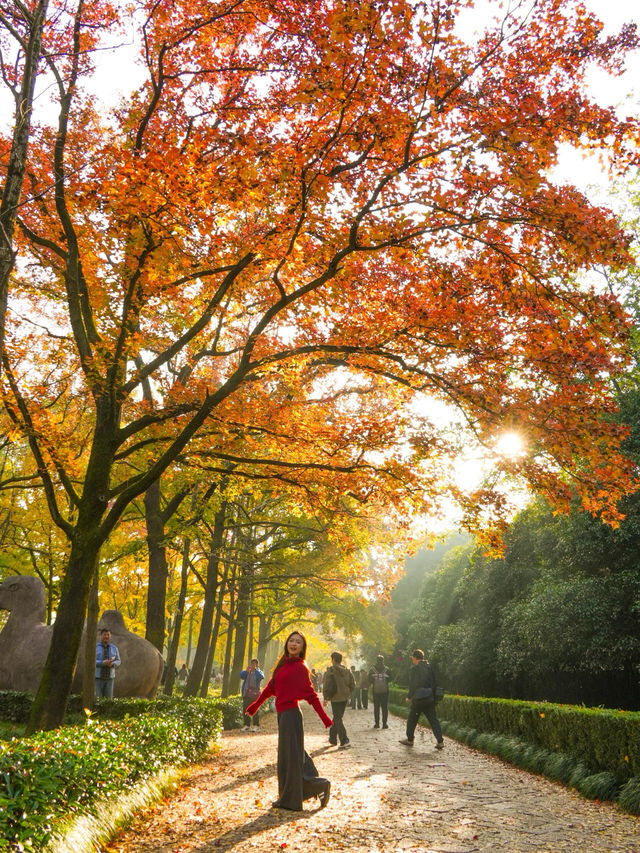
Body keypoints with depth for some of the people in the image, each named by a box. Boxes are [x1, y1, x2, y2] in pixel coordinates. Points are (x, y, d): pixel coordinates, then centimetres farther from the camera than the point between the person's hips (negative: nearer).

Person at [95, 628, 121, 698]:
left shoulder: (114, 648, 5)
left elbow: (117, 661, 3)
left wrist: (112, 664, -20)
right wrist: (102, 663, -26)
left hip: (109, 678, 3)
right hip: (97, 677, -3)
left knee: (108, 700, 0)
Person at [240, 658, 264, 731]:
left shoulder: (259, 672, 6)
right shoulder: (247, 672, 15)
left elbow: (261, 677, -16)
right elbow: (241, 675, -2)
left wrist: (255, 669, -14)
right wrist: (246, 670, -17)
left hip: (254, 694, -4)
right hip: (246, 694, 4)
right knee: (245, 710, 4)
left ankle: (256, 726, -4)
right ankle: (247, 725, 13)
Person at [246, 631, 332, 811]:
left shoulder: (300, 667, -9)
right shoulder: (282, 664, 11)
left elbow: (311, 695, -9)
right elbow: (271, 687, 20)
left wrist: (325, 719, -14)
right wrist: (255, 705, 26)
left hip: (291, 714, -8)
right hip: (282, 714, 8)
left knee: (291, 757, 1)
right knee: (289, 755, 14)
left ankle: (290, 800, 12)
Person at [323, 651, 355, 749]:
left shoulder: (330, 671, -11)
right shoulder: (347, 671, 7)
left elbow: (326, 685, -12)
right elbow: (352, 685, 9)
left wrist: (325, 697, -1)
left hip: (335, 698, -6)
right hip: (345, 698, 6)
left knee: (338, 719, -3)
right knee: (337, 718, 19)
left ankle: (344, 741, -14)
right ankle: (332, 739, 28)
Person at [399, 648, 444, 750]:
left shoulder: (414, 669, -10)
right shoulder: (430, 667, 7)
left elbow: (413, 685, -13)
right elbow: (434, 683, 8)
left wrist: (409, 697, 0)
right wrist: (434, 697, 14)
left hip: (418, 699, -5)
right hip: (430, 698, 5)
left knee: (412, 719, 12)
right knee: (433, 719, 5)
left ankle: (409, 739, 22)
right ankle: (440, 741, -4)